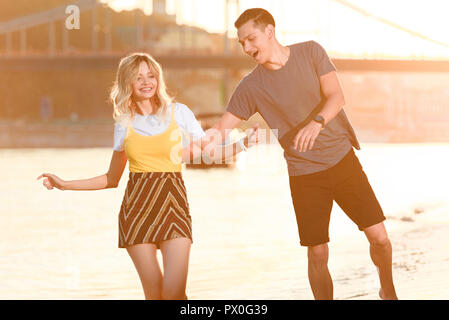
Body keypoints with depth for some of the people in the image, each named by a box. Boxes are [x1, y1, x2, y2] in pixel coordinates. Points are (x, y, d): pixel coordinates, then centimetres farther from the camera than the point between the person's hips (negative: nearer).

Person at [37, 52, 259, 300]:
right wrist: (64, 185, 13)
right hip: (137, 207, 1)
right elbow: (112, 179, 18)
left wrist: (243, 144, -6)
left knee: (174, 291, -16)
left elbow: (211, 152, 11)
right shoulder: (124, 124, 10)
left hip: (173, 204, -1)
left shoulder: (178, 112, 6)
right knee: (154, 293, -4)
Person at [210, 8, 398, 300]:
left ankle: (388, 291, 25)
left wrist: (317, 122, -31)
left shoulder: (310, 52, -2)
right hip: (303, 174, 0)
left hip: (343, 158, 0)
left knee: (378, 236, -1)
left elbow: (336, 96, -10)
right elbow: (221, 129, -3)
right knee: (317, 254, -4)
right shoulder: (251, 87, -2)